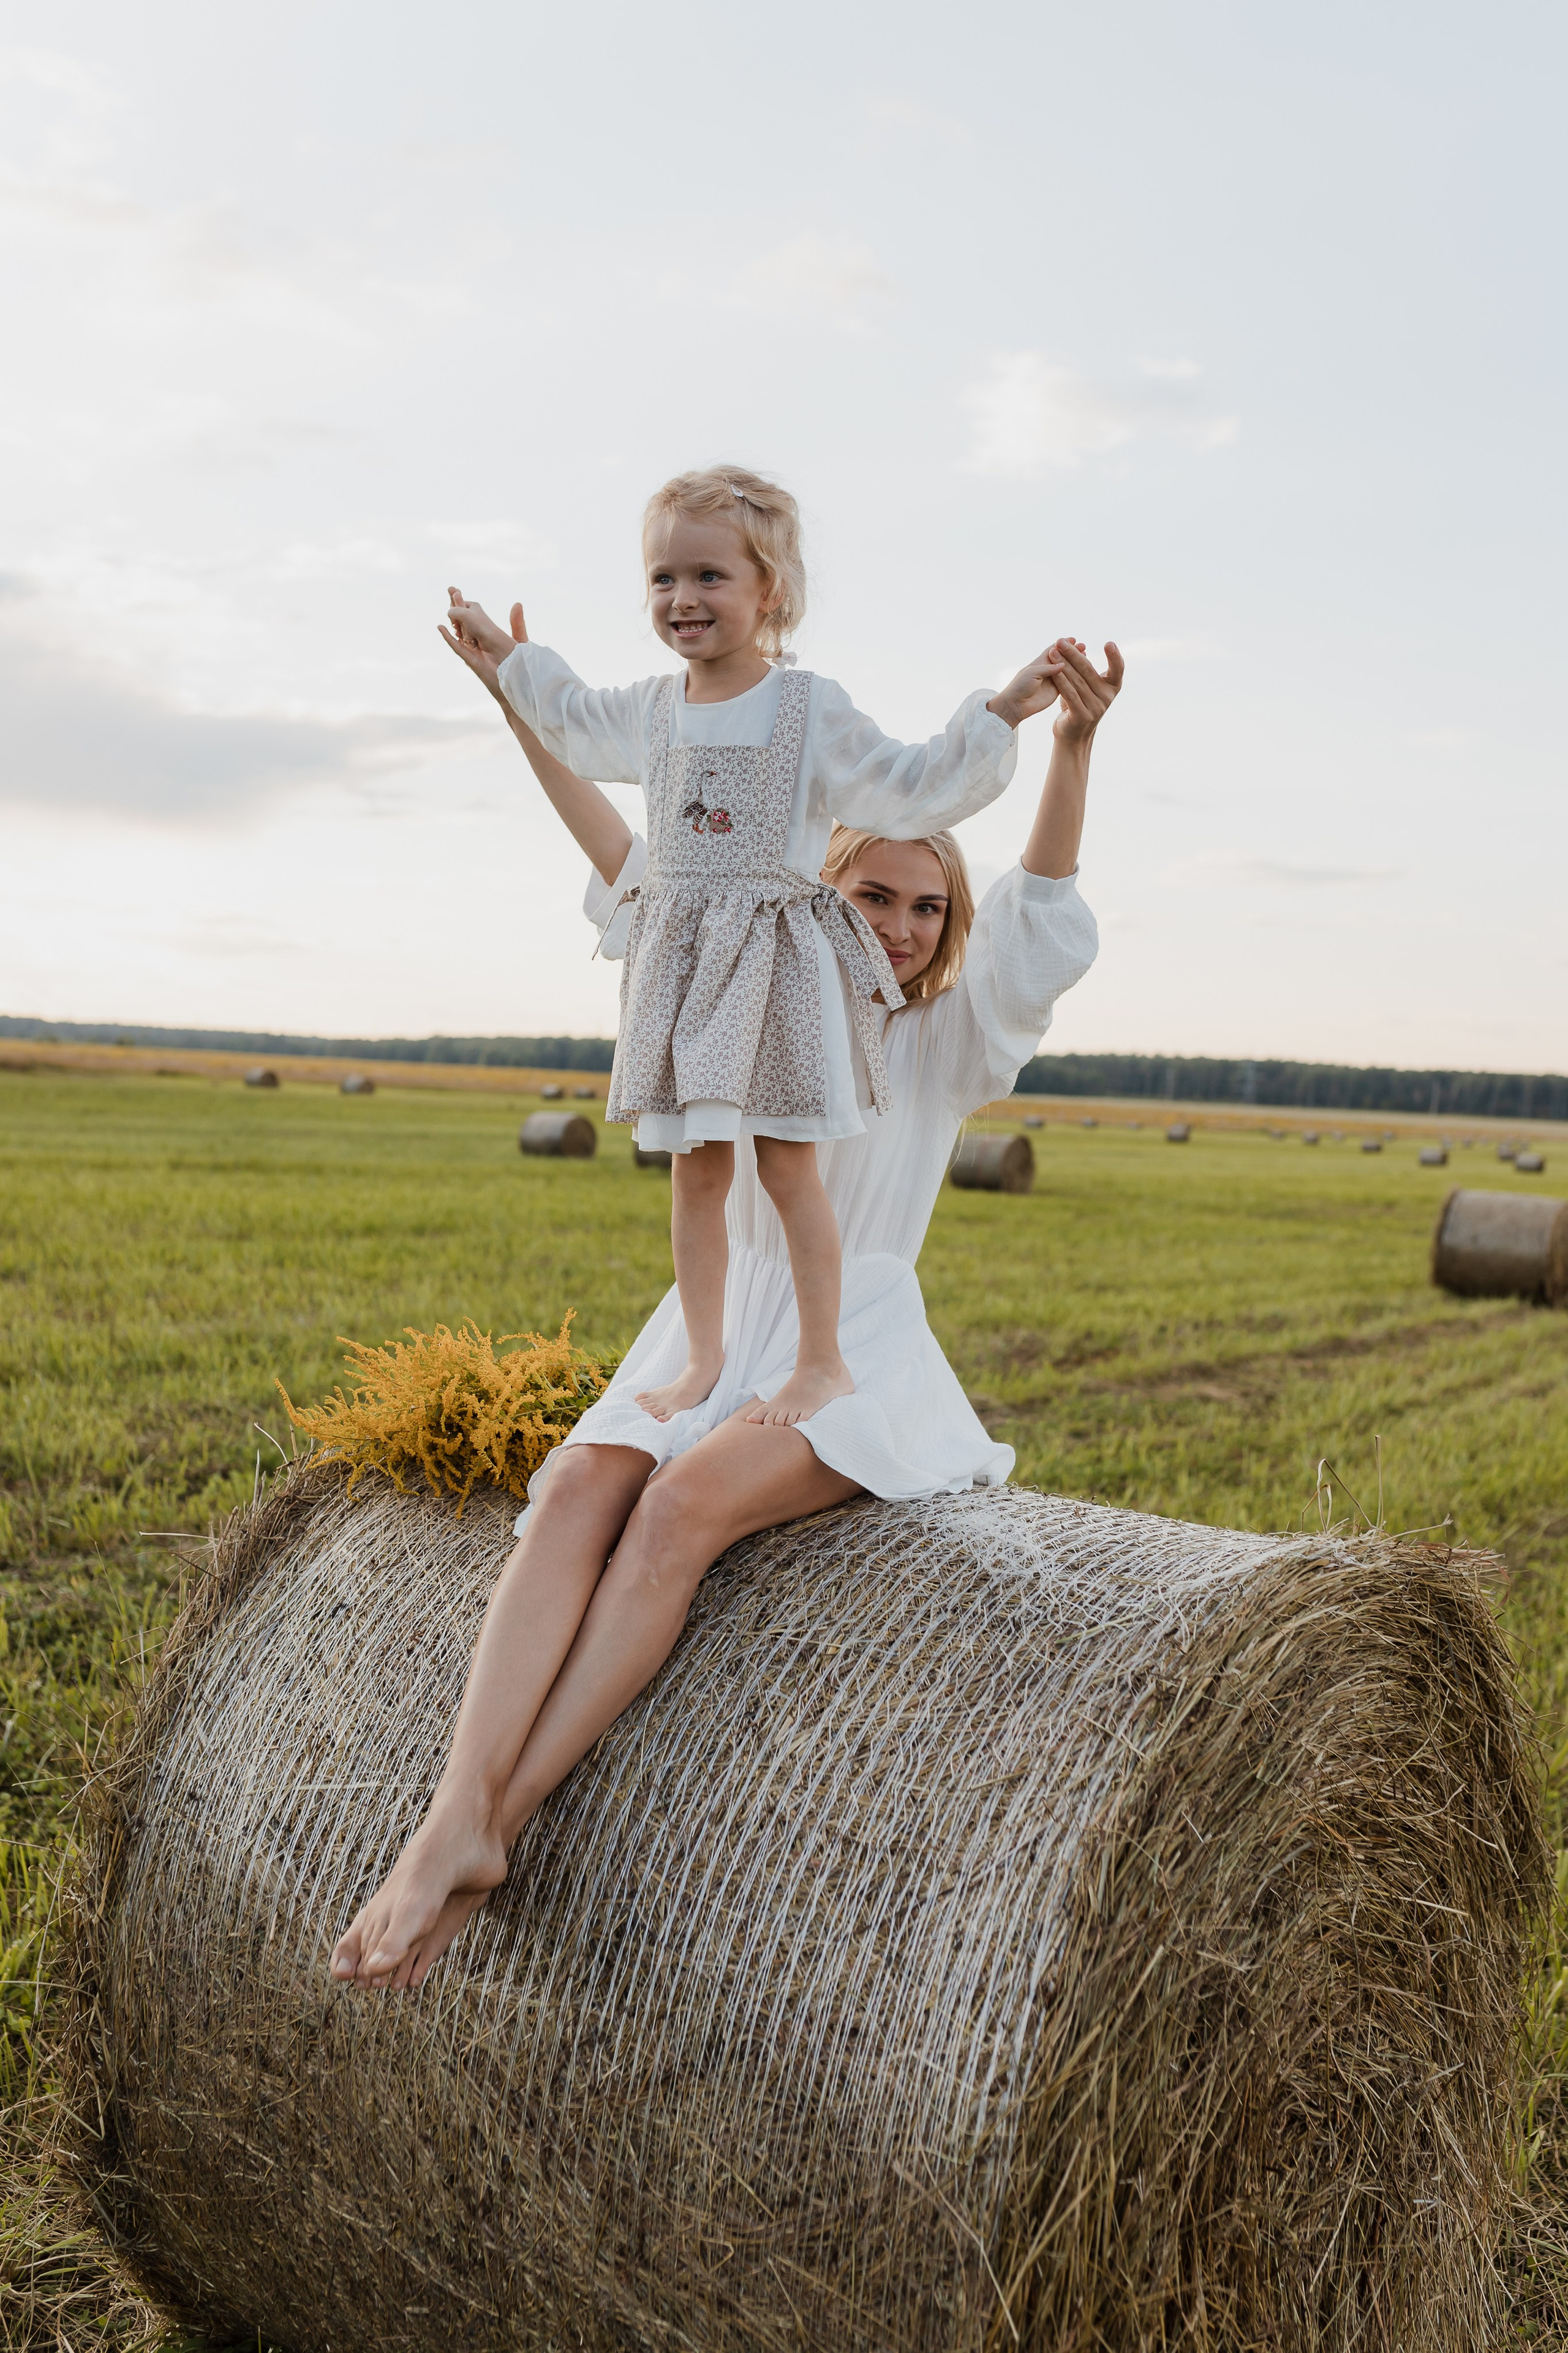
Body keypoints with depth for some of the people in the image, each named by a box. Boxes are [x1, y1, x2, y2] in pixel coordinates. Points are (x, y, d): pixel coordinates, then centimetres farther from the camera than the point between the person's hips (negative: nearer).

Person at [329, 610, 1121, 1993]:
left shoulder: (953, 1037, 5)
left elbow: (1042, 915, -12)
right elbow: (629, 866, 13)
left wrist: (1075, 748, -27)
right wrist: (521, 705, 10)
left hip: (859, 1359, -3)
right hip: (710, 1334, 3)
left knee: (689, 1499, -32)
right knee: (581, 1483, -28)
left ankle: (502, 1822, -31)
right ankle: (456, 1816, -37)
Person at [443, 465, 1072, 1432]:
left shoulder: (810, 709, -4)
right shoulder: (653, 710, 11)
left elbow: (914, 791, -4)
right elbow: (574, 720, 33)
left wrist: (1000, 714, -12)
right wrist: (508, 652, 41)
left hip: (779, 960, -5)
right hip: (681, 962, 5)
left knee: (788, 1165, -2)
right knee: (697, 1169, 8)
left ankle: (823, 1359, 10)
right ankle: (703, 1354, 19)